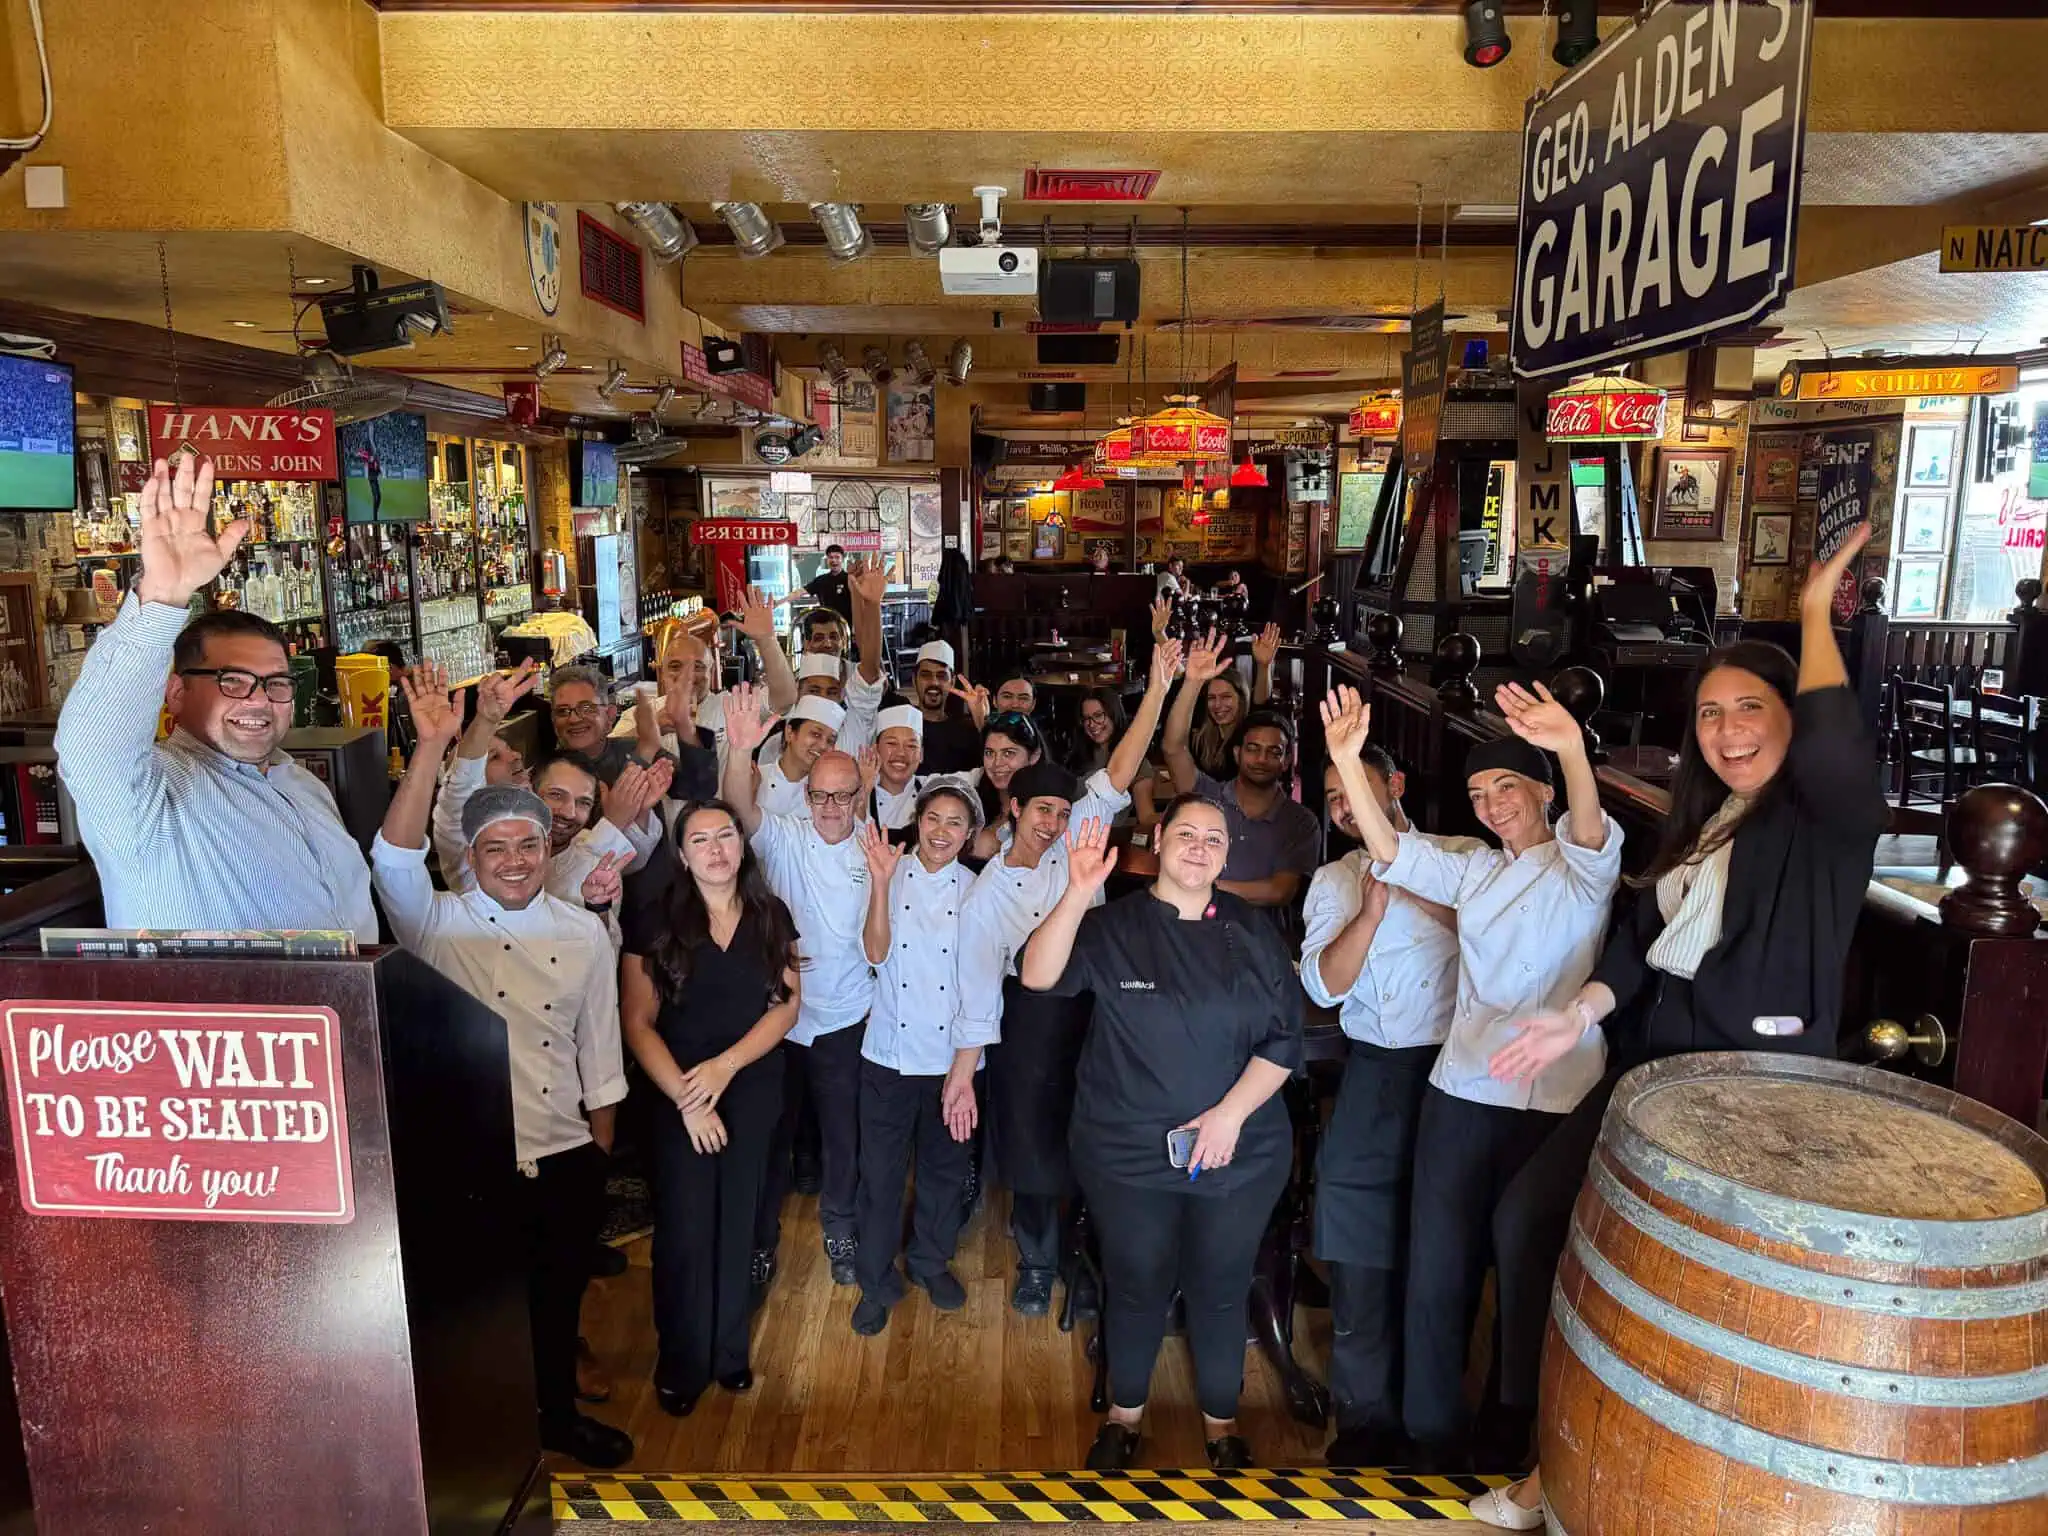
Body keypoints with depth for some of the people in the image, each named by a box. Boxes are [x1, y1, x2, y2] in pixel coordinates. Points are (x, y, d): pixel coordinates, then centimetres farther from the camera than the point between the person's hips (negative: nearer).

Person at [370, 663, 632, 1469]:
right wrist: (432, 745, -35)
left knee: (559, 1292, 19)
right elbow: (394, 856, -27)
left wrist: (601, 1143, 9)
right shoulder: (437, 924, -8)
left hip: (564, 1155, 3)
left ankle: (558, 1413, 43)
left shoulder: (582, 930, 0)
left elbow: (599, 1042, 5)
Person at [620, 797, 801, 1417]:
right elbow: (637, 1023, -7)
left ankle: (730, 1350, 30)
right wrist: (686, 1097, -15)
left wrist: (727, 1065, -14)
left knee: (737, 1227, 11)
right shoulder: (654, 923, -5)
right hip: (679, 1101, -2)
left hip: (755, 1093, 2)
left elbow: (787, 1004, -1)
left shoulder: (771, 917, 2)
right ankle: (682, 1364, 22)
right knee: (684, 1233, 1)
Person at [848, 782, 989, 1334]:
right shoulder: (893, 873, -4)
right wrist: (880, 881, -26)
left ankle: (930, 1260, 41)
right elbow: (876, 953, -15)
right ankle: (876, 1280, 28)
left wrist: (964, 1071, -12)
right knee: (881, 1171, 7)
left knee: (946, 1167, 17)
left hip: (952, 1057, 1)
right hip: (889, 1054, -1)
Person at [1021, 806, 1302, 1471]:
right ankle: (1125, 1414, 37)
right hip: (1129, 1154, -1)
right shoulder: (1114, 926, -3)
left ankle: (1221, 1422, 37)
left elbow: (1284, 1036, -1)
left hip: (1240, 1155, 1)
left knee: (1221, 1289, 12)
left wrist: (1231, 1111, -13)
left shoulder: (1252, 932, 1)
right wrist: (1077, 893, -32)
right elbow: (1038, 975, -19)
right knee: (1136, 1285, 12)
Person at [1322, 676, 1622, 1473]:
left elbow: (1590, 838, -25)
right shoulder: (1474, 871, 14)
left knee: (1528, 1279, 8)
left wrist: (1574, 752, -47)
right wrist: (1348, 762, -14)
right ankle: (1433, 1436, 26)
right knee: (1437, 1273, 8)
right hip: (1460, 1092, 4)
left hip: (1554, 1102, -4)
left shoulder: (1580, 865, -2)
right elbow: (1391, 852, 0)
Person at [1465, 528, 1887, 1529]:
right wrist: (1582, 1012, -4)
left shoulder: (1829, 819, -10)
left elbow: (1835, 746, -33)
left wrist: (1816, 609, -21)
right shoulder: (1701, 824, 14)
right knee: (1530, 1214, 4)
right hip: (1653, 1067, 8)